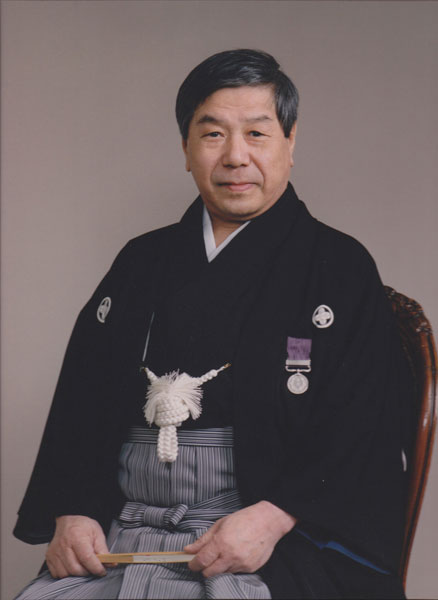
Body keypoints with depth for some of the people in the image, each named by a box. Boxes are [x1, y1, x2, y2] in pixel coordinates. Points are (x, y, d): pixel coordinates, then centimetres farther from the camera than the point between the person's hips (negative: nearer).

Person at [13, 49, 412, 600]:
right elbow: (80, 400, 14)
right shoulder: (143, 261, 18)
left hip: (277, 539, -4)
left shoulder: (340, 268, 4)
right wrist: (71, 512, -2)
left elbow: (369, 432, -4)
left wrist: (273, 517, -16)